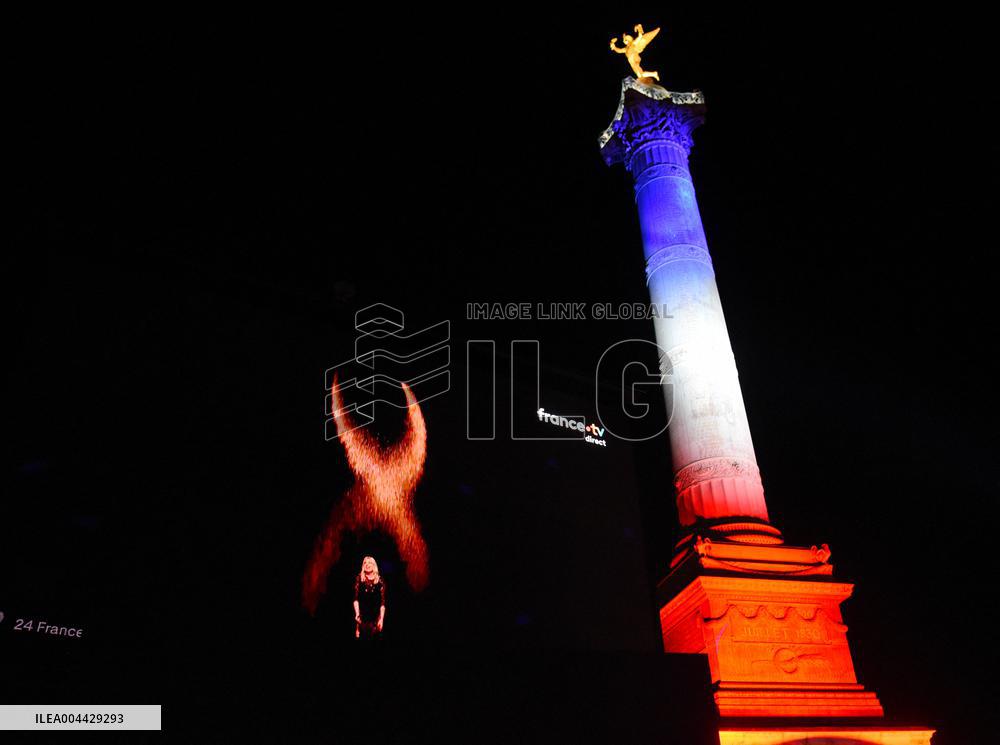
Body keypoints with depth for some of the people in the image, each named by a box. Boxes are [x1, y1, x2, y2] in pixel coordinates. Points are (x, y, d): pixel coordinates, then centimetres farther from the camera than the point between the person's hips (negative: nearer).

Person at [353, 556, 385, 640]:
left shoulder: (379, 581, -2)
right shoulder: (359, 578, -1)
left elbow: (382, 602, -2)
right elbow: (356, 598, -4)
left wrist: (381, 619, -7)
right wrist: (357, 614, -15)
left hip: (375, 617, 0)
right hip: (362, 616, 0)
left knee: (374, 637, 2)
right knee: (360, 637, -4)